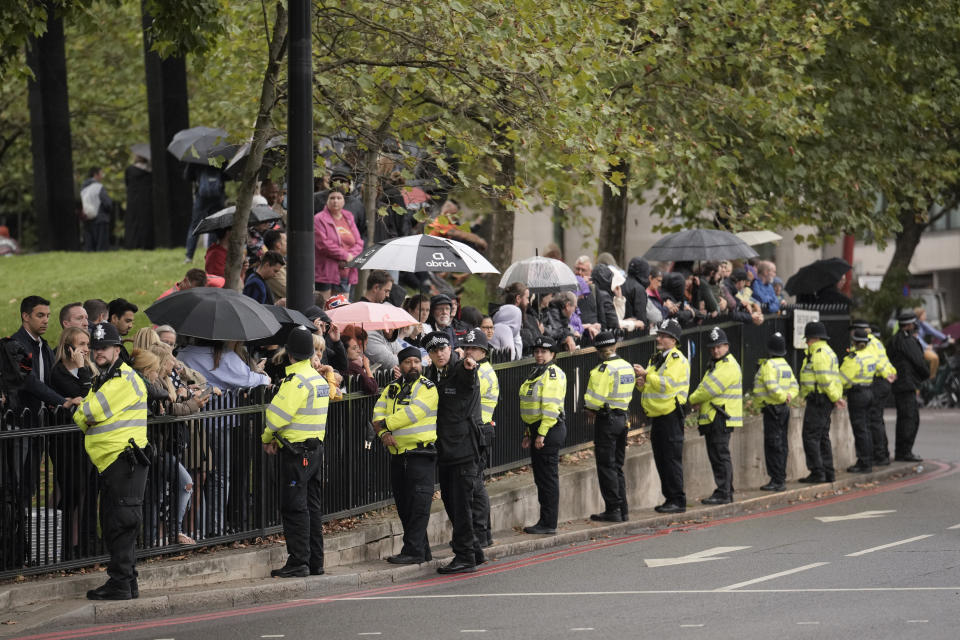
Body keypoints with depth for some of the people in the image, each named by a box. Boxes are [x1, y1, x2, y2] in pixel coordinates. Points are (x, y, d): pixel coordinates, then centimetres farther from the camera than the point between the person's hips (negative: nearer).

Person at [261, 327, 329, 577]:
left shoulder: (296, 380, -17)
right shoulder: (319, 379, 13)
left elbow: (279, 414, -17)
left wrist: (267, 438, 2)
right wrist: (277, 439, 7)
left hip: (296, 453, -9)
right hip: (316, 448, 9)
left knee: (294, 508, -6)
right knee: (313, 506, 13)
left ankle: (298, 563, -7)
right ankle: (315, 562, 16)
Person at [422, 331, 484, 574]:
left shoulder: (461, 371, -9)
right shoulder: (431, 375, 12)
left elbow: (470, 381, -32)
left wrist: (469, 368, -55)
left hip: (464, 446, -8)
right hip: (443, 449, 8)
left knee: (460, 502, -8)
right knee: (449, 501, 11)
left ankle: (465, 556, -4)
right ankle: (474, 551, 23)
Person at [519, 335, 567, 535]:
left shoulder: (553, 373, -12)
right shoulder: (536, 374, 19)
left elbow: (551, 406, -19)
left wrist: (542, 433, -23)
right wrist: (529, 434, 22)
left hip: (549, 429, -10)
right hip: (537, 429, 10)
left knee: (548, 477, -7)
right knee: (540, 477, 12)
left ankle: (549, 524, -4)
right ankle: (545, 521, 17)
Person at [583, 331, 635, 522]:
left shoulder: (604, 369, -16)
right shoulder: (627, 366, 9)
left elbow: (596, 397, -20)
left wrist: (591, 410, 3)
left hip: (606, 419, -8)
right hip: (622, 417, 8)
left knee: (606, 467, -3)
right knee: (617, 467, 14)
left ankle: (613, 510, -4)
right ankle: (622, 511, 15)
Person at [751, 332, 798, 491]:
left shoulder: (768, 365, -14)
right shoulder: (786, 365, 15)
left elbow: (772, 387, -23)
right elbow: (794, 385, 13)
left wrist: (784, 396, -10)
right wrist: (789, 395, -5)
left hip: (772, 409, -9)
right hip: (784, 409, 9)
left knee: (773, 445, -8)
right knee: (781, 444, 13)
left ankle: (777, 481, -10)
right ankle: (781, 478, 17)